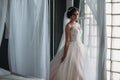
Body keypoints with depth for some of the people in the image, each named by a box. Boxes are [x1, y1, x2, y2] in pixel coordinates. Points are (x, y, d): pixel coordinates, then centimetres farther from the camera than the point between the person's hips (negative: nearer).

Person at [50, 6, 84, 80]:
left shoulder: (78, 25, 12)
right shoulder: (68, 25, -10)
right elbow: (67, 41, -15)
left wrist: (81, 48, 16)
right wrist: (64, 54, -16)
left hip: (79, 48, 8)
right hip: (72, 48, -8)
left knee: (78, 69, 10)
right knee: (69, 69, -5)